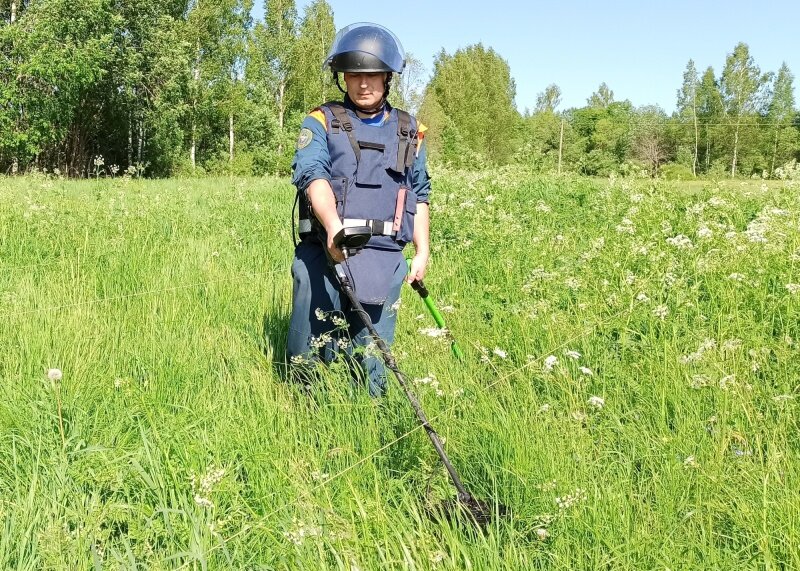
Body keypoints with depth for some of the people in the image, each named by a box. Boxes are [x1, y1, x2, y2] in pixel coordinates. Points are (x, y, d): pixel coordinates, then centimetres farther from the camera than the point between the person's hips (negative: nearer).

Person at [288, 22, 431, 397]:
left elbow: (420, 195, 21)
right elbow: (311, 174, -14)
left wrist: (423, 251, 14)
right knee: (310, 354, 3)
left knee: (372, 360, 8)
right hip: (324, 255, -2)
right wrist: (334, 225, -32)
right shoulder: (322, 123, 4)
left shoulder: (409, 131, 15)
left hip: (385, 261, 2)